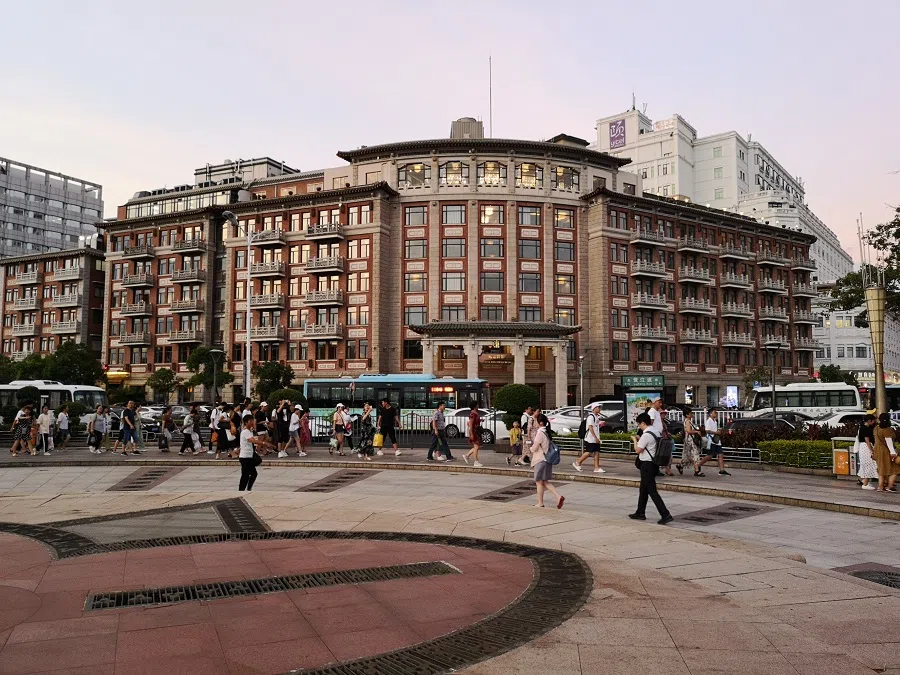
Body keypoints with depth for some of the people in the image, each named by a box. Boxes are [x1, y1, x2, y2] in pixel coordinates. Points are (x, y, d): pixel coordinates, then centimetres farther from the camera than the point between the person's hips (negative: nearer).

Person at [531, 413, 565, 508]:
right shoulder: (546, 432, 11)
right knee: (545, 482, 14)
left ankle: (540, 503, 12)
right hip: (546, 459, 9)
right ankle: (559, 496, 3)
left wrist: (531, 448, 4)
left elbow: (534, 448, -16)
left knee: (539, 482, 3)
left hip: (540, 460, -9)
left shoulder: (540, 433, -18)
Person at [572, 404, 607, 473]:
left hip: (595, 439, 9)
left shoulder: (597, 417, 17)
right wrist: (595, 437, -24)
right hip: (590, 439, -9)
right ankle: (577, 463, 8)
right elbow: (590, 427, -20)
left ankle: (597, 468, 3)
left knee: (597, 453, 3)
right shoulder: (591, 417, -13)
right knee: (588, 452, -6)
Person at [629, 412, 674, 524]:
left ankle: (665, 515, -11)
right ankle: (640, 513, 28)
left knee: (652, 491, -7)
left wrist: (635, 440, -1)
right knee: (643, 489, 19)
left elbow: (638, 450, -16)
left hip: (647, 464, -10)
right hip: (652, 463, 10)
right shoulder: (653, 432, 9)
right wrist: (639, 439, 12)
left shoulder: (646, 435, -20)